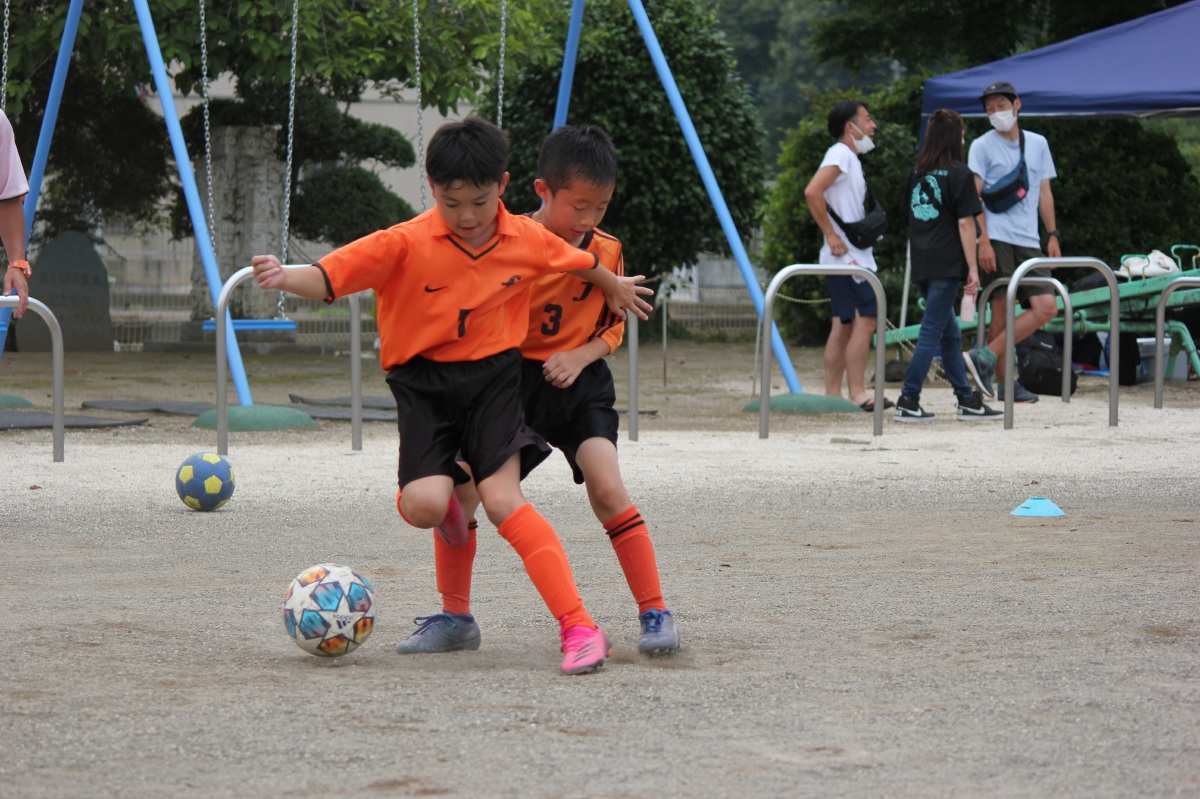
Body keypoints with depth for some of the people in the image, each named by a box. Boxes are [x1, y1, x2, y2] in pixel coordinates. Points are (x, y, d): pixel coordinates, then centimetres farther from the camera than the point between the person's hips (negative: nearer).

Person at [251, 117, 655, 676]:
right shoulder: (405, 244, -14)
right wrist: (285, 277, -43)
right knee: (423, 506, -20)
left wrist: (617, 289, 38)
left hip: (493, 377, 1)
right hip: (423, 383, -1)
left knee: (502, 500, -19)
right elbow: (329, 278, -22)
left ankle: (579, 627, -19)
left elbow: (580, 262, 19)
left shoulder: (528, 240, -3)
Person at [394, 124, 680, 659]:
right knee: (458, 489, -7)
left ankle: (655, 614, -10)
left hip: (577, 380, 0)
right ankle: (455, 619, 10)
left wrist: (581, 355, -10)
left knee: (607, 488, -18)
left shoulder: (606, 252, -5)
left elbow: (614, 325, 8)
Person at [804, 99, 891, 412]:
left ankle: (832, 394, 9)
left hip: (853, 255, 10)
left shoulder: (850, 158, 20)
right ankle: (857, 394, -13)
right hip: (848, 256, -10)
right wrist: (831, 236, -21)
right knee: (865, 321, -12)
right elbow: (812, 192, -24)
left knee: (844, 325, 9)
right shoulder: (840, 154, -11)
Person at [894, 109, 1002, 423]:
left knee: (950, 335, 13)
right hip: (946, 264, -7)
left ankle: (968, 400, 18)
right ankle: (908, 401, -7)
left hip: (921, 264, 7)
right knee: (932, 333, -5)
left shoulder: (917, 173, 11)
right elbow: (965, 223, -11)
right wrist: (972, 268, -10)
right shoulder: (959, 173, -8)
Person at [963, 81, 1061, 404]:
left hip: (1029, 242, 5)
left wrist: (1053, 235, 13)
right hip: (997, 240, -5)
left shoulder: (1038, 144, 17)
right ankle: (1004, 381, -2)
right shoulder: (982, 146, 3)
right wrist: (983, 241, -14)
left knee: (1046, 307, -8)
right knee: (1001, 309, -9)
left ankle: (986, 358, -5)